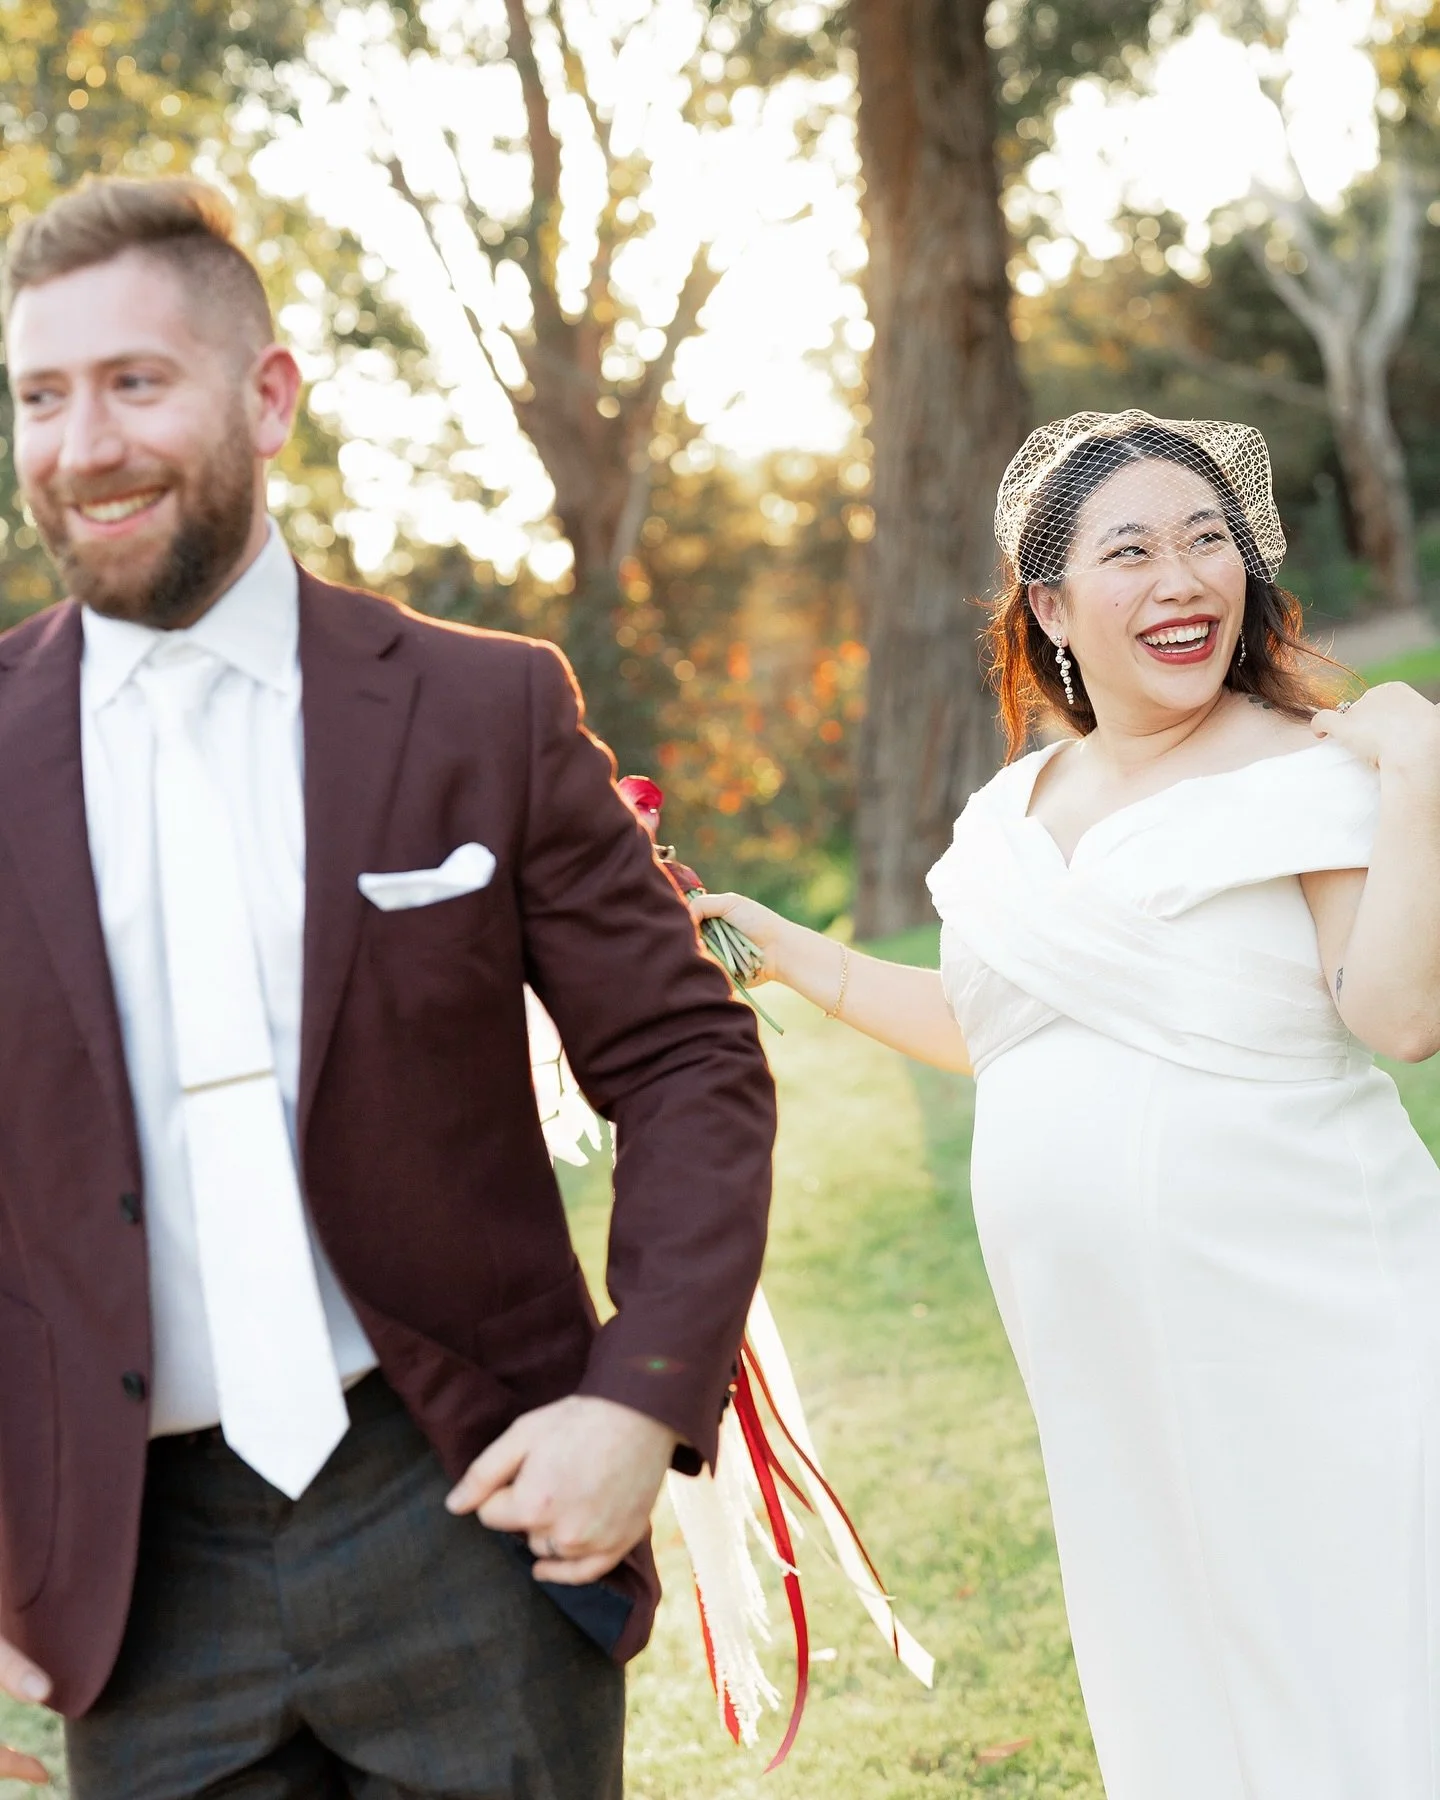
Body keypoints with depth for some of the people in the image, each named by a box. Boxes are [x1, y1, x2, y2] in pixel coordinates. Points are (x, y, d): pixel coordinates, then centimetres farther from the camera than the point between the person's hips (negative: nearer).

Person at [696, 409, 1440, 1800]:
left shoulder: (1311, 770, -8)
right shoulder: (1012, 812, 10)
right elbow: (981, 1024, 24)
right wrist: (787, 953, 23)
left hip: (1309, 1339, -6)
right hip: (1102, 1358, 6)